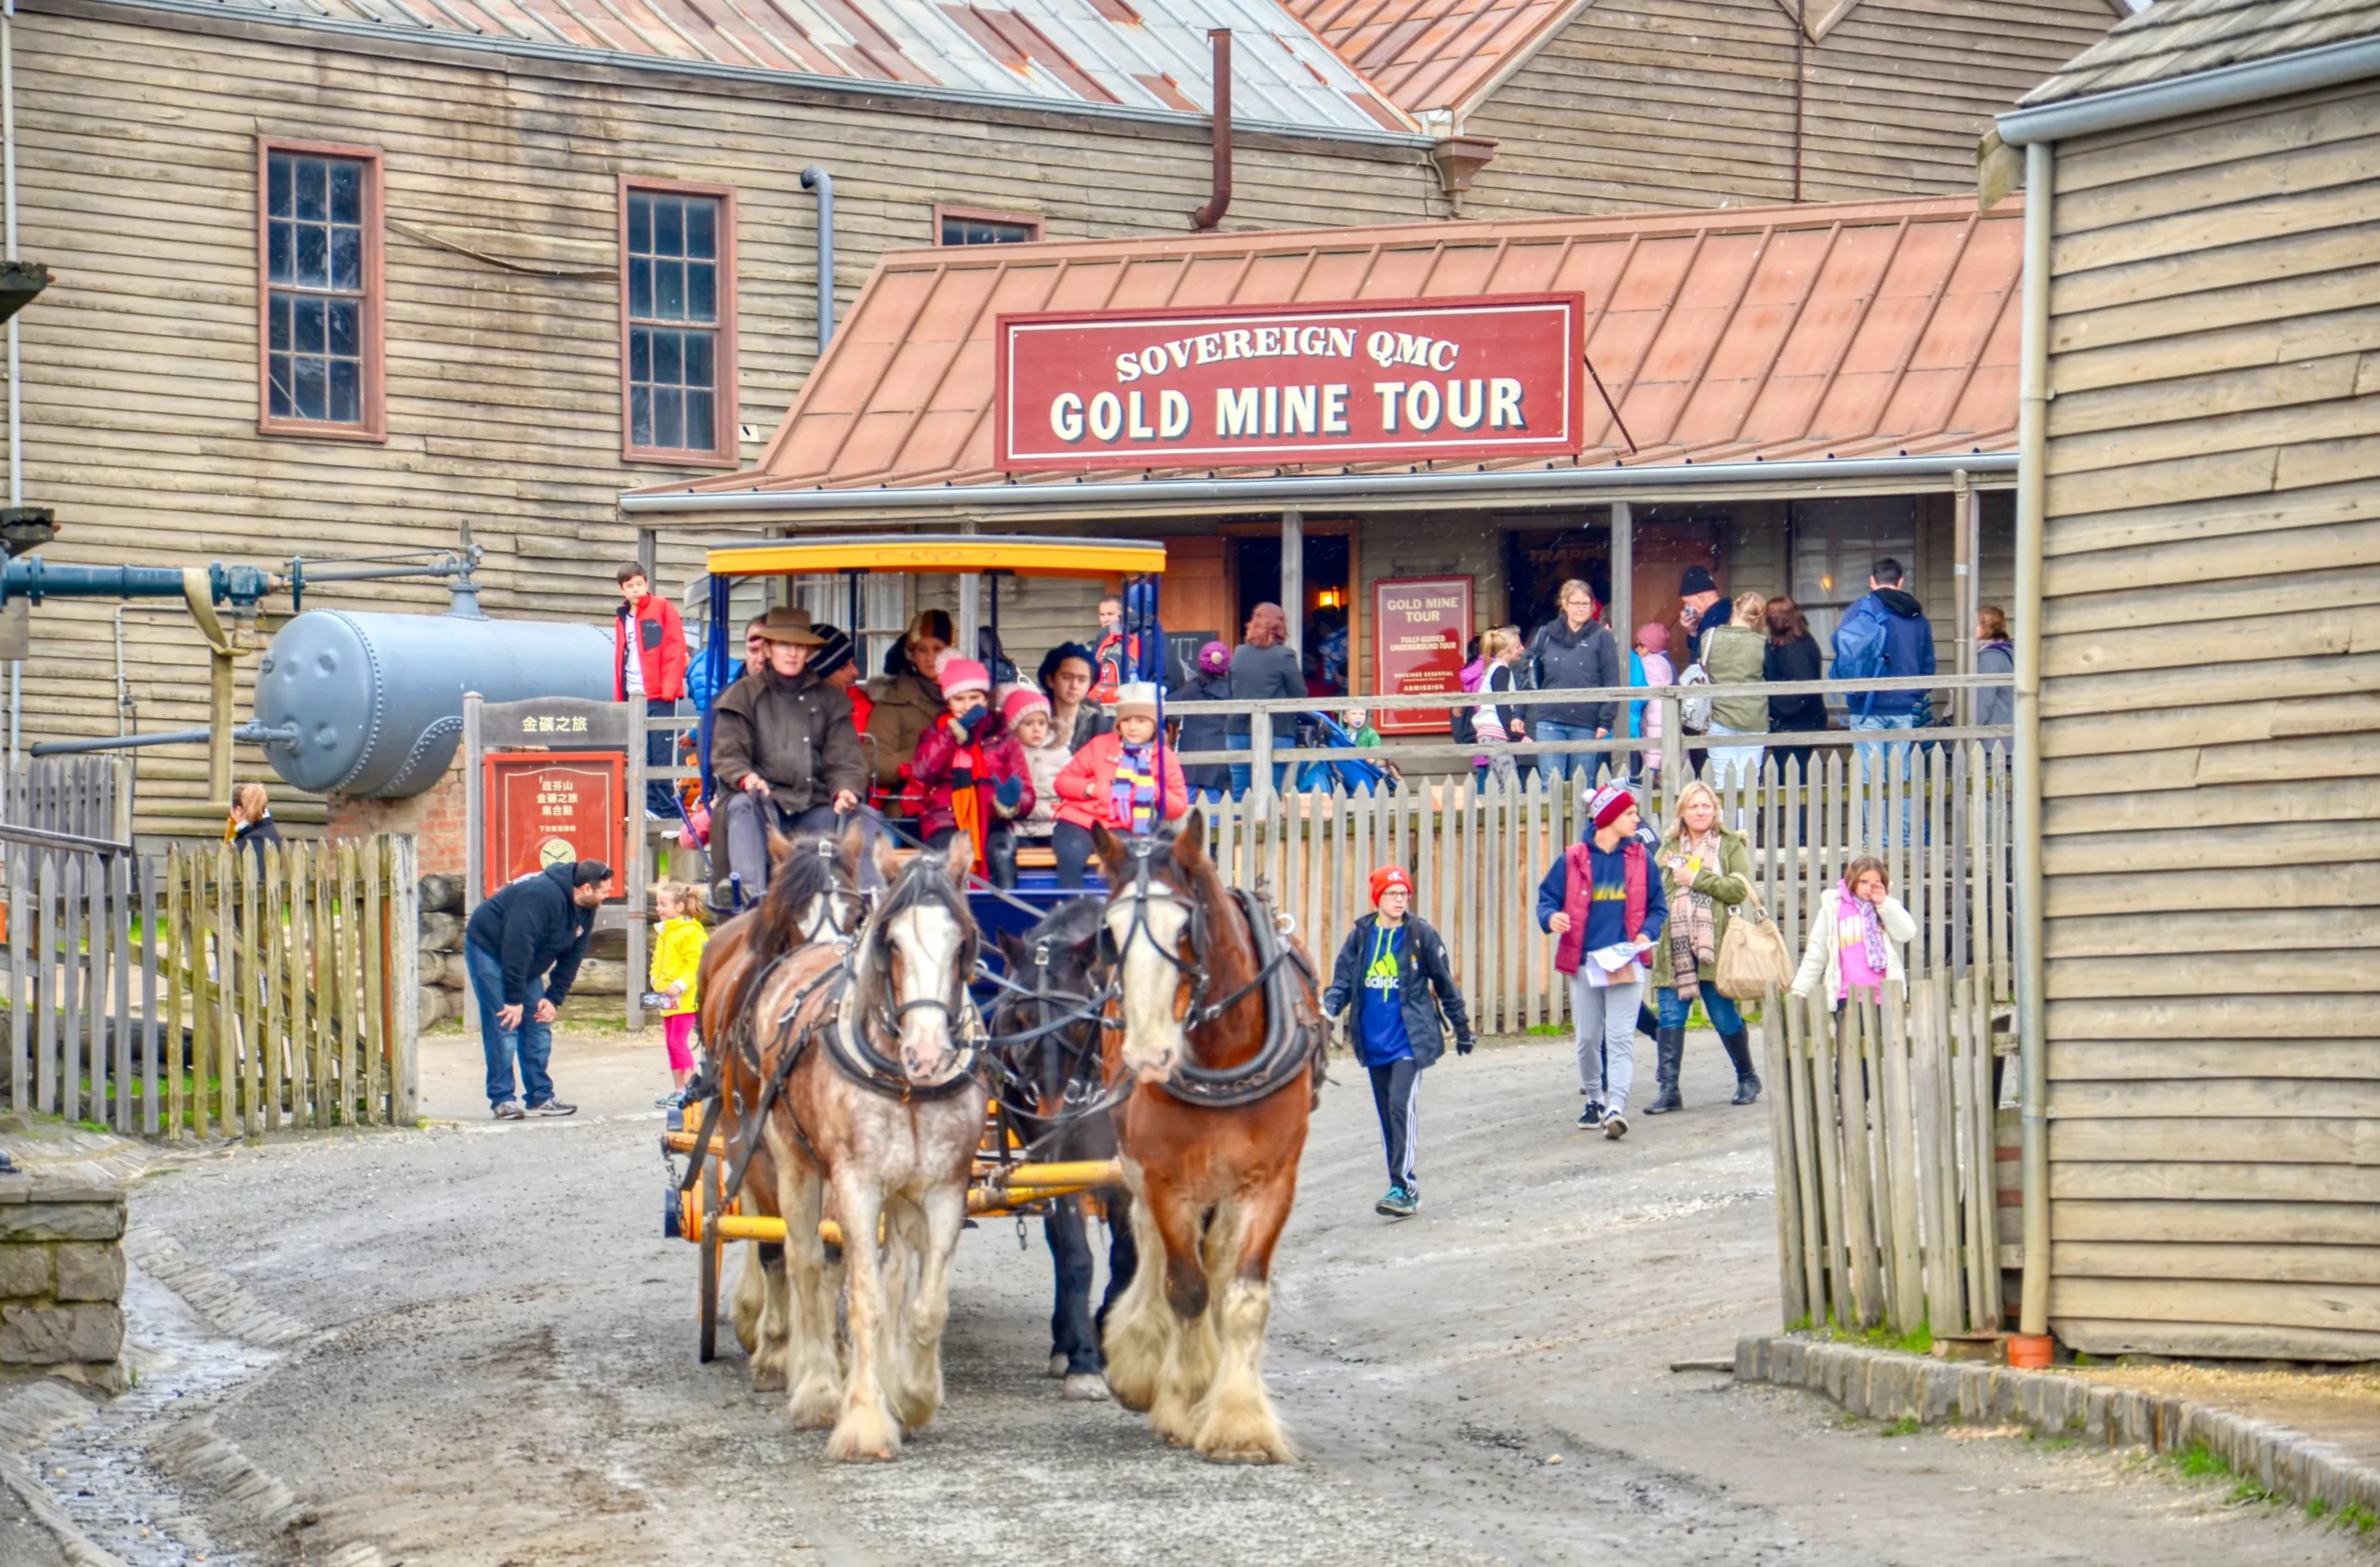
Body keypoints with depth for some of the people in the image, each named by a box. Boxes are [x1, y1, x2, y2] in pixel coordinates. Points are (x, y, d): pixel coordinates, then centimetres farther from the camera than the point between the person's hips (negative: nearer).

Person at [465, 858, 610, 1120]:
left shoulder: (585, 911, -4)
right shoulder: (541, 896, -33)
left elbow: (571, 958, 3)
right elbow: (517, 947, -33)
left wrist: (555, 998, -5)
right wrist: (514, 999, -29)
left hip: (525, 965, 9)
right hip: (489, 948, -9)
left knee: (539, 1028, 3)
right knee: (504, 1027, -13)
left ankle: (540, 1098, 8)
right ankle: (502, 1099, -10)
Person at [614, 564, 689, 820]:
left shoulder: (663, 608, 0)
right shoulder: (622, 617, 17)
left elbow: (677, 649, -6)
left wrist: (669, 689, -12)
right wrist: (619, 698, 12)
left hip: (659, 695, -6)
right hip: (634, 696, 6)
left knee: (661, 754, -7)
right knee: (641, 756, 5)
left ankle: (667, 807, -5)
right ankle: (649, 805, 8)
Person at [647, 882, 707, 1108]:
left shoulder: (691, 932, -13)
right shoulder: (663, 932, 16)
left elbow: (696, 965, -19)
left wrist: (680, 985, -26)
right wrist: (654, 978, 9)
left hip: (685, 998, -10)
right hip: (667, 997, 10)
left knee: (679, 1041, -12)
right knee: (671, 1043, 13)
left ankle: (688, 1088, -9)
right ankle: (677, 1089, 20)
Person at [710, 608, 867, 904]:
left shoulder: (830, 699, 21)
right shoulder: (744, 695, 16)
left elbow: (845, 757, 13)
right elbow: (726, 754, 6)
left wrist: (845, 790, -11)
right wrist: (745, 778, -18)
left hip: (815, 804, 2)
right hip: (765, 796, -2)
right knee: (743, 806, -35)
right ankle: (750, 890, -54)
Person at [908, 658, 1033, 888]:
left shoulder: (1003, 739, 15)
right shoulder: (936, 736, 18)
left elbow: (1027, 796, 6)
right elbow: (921, 772, -5)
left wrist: (1011, 803, -19)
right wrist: (955, 731, -7)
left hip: (992, 821, 0)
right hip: (947, 820, 0)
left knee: (1002, 854, -35)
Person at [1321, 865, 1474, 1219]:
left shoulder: (1421, 935, -3)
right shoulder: (1360, 937, 5)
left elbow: (1444, 984, 6)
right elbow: (1343, 981, 6)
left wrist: (1462, 1028, 12)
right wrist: (1327, 1008, -15)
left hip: (1410, 1040, -4)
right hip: (1374, 1041, 4)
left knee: (1401, 1106, -18)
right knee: (1387, 1115, 9)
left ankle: (1404, 1187, -19)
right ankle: (1403, 1187, 19)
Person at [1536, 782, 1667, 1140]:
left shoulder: (1640, 859, 4)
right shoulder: (1573, 860, -1)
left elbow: (1658, 906, 11)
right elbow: (1546, 897, 4)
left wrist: (1646, 933, -8)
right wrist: (1551, 918, -18)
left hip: (1626, 962, 0)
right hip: (1585, 962, 0)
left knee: (1620, 1037, -9)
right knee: (1588, 1038, 10)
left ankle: (1616, 1107, -18)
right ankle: (1594, 1099, 29)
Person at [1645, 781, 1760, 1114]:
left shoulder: (1731, 845, 6)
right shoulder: (1669, 847, 14)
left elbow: (1739, 888, -7)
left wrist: (1696, 879, -11)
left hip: (1714, 946, -2)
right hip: (1674, 946, 2)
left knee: (1725, 1017, 4)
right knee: (1670, 1017, -4)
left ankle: (1747, 1078, 23)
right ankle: (1667, 1088, -4)